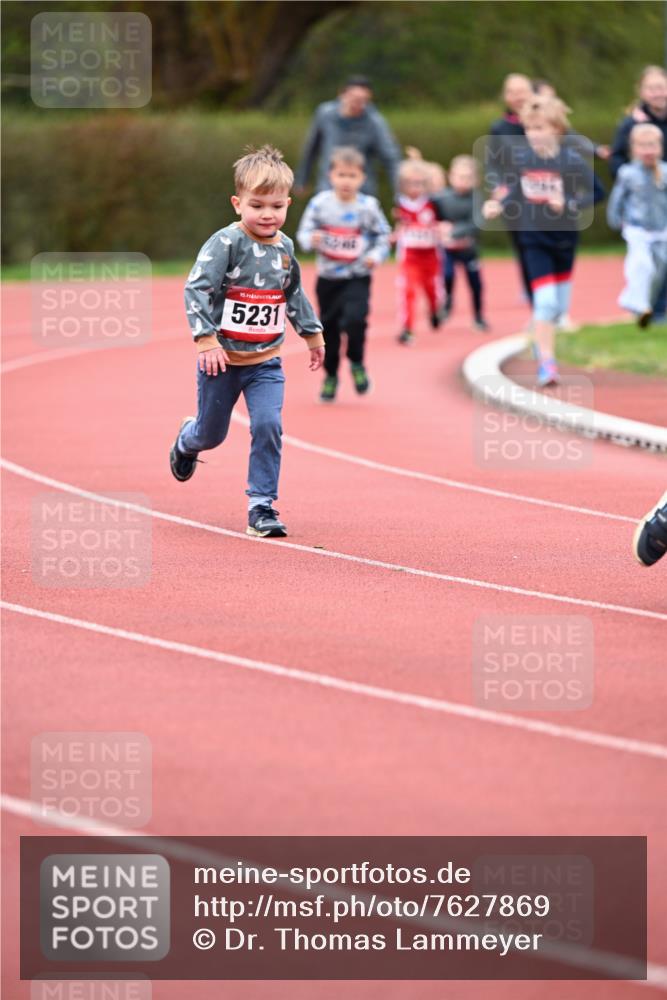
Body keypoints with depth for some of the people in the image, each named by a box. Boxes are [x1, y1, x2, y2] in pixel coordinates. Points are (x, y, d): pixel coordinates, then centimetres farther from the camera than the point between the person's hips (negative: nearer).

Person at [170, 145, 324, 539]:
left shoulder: (285, 247, 2)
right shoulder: (225, 244, -17)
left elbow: (294, 294, 19)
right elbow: (196, 289, -20)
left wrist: (312, 332, 27)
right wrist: (206, 340, -26)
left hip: (266, 362, 3)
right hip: (222, 359, -3)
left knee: (268, 426, -15)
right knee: (213, 433, 14)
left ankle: (262, 506, -6)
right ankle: (187, 443, 51)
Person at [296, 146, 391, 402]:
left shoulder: (368, 206, -7)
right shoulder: (320, 203, -9)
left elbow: (383, 235, 4)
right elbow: (304, 231, -4)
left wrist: (376, 255, -12)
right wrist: (311, 239, -26)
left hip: (357, 278, -2)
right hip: (328, 278, 2)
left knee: (354, 319, -22)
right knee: (328, 327, 10)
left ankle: (357, 363, 7)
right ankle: (330, 376, 31)